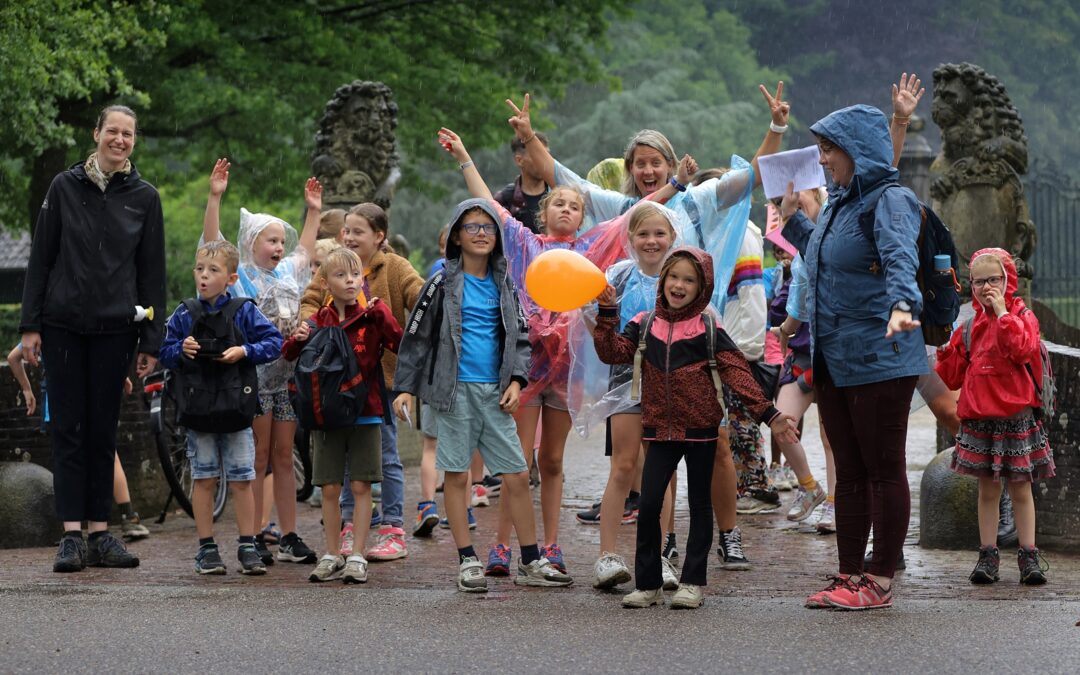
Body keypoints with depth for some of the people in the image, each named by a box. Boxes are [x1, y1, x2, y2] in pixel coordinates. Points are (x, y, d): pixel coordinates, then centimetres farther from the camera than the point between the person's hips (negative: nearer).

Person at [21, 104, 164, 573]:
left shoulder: (144, 197, 6)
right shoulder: (64, 187, 3)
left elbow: (152, 273, 6)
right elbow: (41, 258, 4)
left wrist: (150, 342, 2)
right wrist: (30, 324, -2)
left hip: (114, 331, 1)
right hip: (64, 325, -1)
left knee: (103, 430, 4)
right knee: (69, 429, -2)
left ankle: (100, 534, 8)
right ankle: (72, 535, -4)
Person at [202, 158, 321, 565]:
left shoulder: (288, 273, 14)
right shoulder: (238, 275, -3)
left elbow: (305, 250, 34)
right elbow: (211, 242, -13)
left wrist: (314, 211, 33)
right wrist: (214, 197, -22)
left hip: (286, 374, 5)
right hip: (253, 374, -5)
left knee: (284, 458, 9)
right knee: (258, 458, -3)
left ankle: (289, 538, 11)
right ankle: (253, 539, 0)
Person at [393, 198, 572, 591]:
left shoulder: (503, 286, 13)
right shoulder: (443, 284, 1)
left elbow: (520, 338, 15)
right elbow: (417, 338, 2)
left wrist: (516, 380, -1)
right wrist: (405, 388, -4)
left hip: (494, 392, 3)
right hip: (454, 390, -3)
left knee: (517, 475, 1)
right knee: (457, 475, 0)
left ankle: (530, 562, 8)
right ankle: (467, 562, 6)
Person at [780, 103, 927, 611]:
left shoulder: (890, 202, -12)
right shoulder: (838, 203, 16)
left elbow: (900, 259, -32)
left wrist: (902, 306, -50)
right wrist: (790, 219, 26)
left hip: (879, 359, -9)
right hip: (832, 360, 9)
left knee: (884, 470, -1)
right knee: (849, 473, 12)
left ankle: (879, 582, 3)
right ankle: (850, 576, 18)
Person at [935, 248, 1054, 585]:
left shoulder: (1022, 316, 0)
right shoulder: (970, 327, 12)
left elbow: (1022, 349, -23)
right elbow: (952, 376, 13)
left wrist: (1002, 312, -19)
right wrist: (945, 348, -2)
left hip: (1015, 414, -4)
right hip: (978, 415, 4)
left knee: (1020, 487, 2)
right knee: (987, 488, 7)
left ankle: (1029, 556, 8)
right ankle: (987, 556, 11)